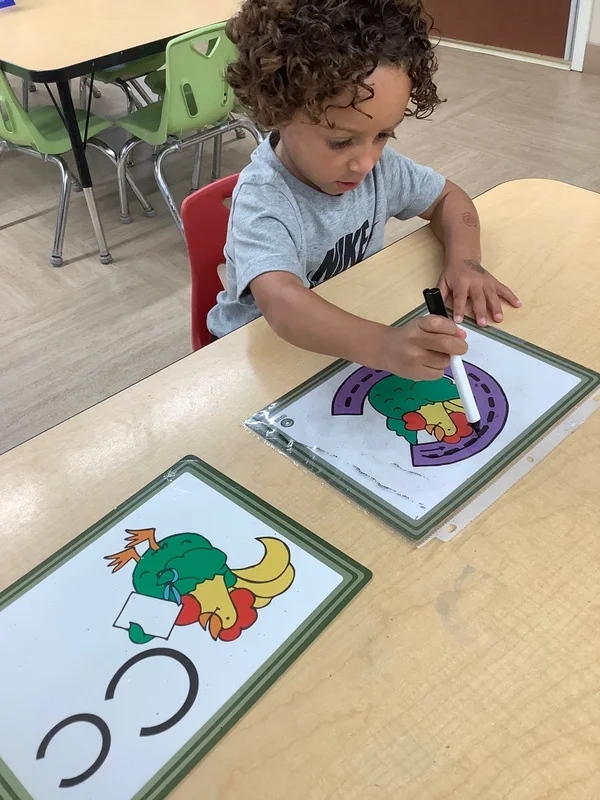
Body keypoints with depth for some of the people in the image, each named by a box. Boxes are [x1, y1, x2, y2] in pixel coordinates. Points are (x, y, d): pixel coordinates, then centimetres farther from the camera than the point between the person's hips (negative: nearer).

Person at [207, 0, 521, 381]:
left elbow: (447, 197, 7)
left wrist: (464, 259, -12)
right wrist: (383, 346, -60)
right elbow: (282, 303, -45)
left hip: (356, 338, 6)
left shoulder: (378, 163, -8)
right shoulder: (263, 202, -28)